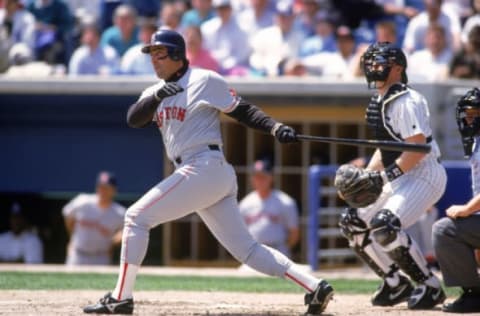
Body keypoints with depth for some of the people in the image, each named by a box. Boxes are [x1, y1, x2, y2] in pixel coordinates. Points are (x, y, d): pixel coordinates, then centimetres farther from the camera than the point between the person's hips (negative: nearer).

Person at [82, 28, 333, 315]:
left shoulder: (204, 81, -1)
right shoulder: (156, 92, 19)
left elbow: (242, 109, -1)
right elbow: (134, 119, 3)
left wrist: (275, 127, -15)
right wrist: (156, 97, -16)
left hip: (206, 167, -8)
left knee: (137, 217, -8)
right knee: (246, 249, 4)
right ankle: (315, 286, 0)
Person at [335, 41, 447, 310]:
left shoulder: (406, 101, -17)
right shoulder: (380, 103, 13)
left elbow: (417, 148, -24)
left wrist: (386, 176, -26)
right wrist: (365, 175, 8)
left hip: (425, 175, -10)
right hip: (399, 180, 10)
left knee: (384, 225, -28)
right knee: (352, 222, 10)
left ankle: (431, 287, -15)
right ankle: (396, 284, 17)